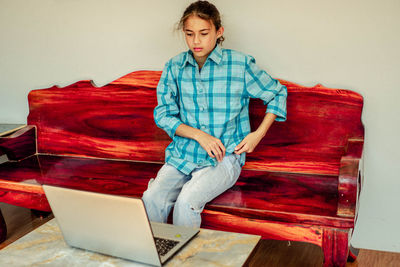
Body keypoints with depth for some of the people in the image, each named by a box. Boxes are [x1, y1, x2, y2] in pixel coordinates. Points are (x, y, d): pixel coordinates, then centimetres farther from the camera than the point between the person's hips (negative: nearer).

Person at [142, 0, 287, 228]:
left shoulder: (241, 64, -3)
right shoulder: (174, 67, 5)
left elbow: (277, 93, 9)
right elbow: (163, 114, 5)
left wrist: (258, 134, -2)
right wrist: (198, 135, -10)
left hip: (224, 158, -3)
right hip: (182, 155, 3)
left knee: (187, 200, -29)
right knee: (151, 198, -23)